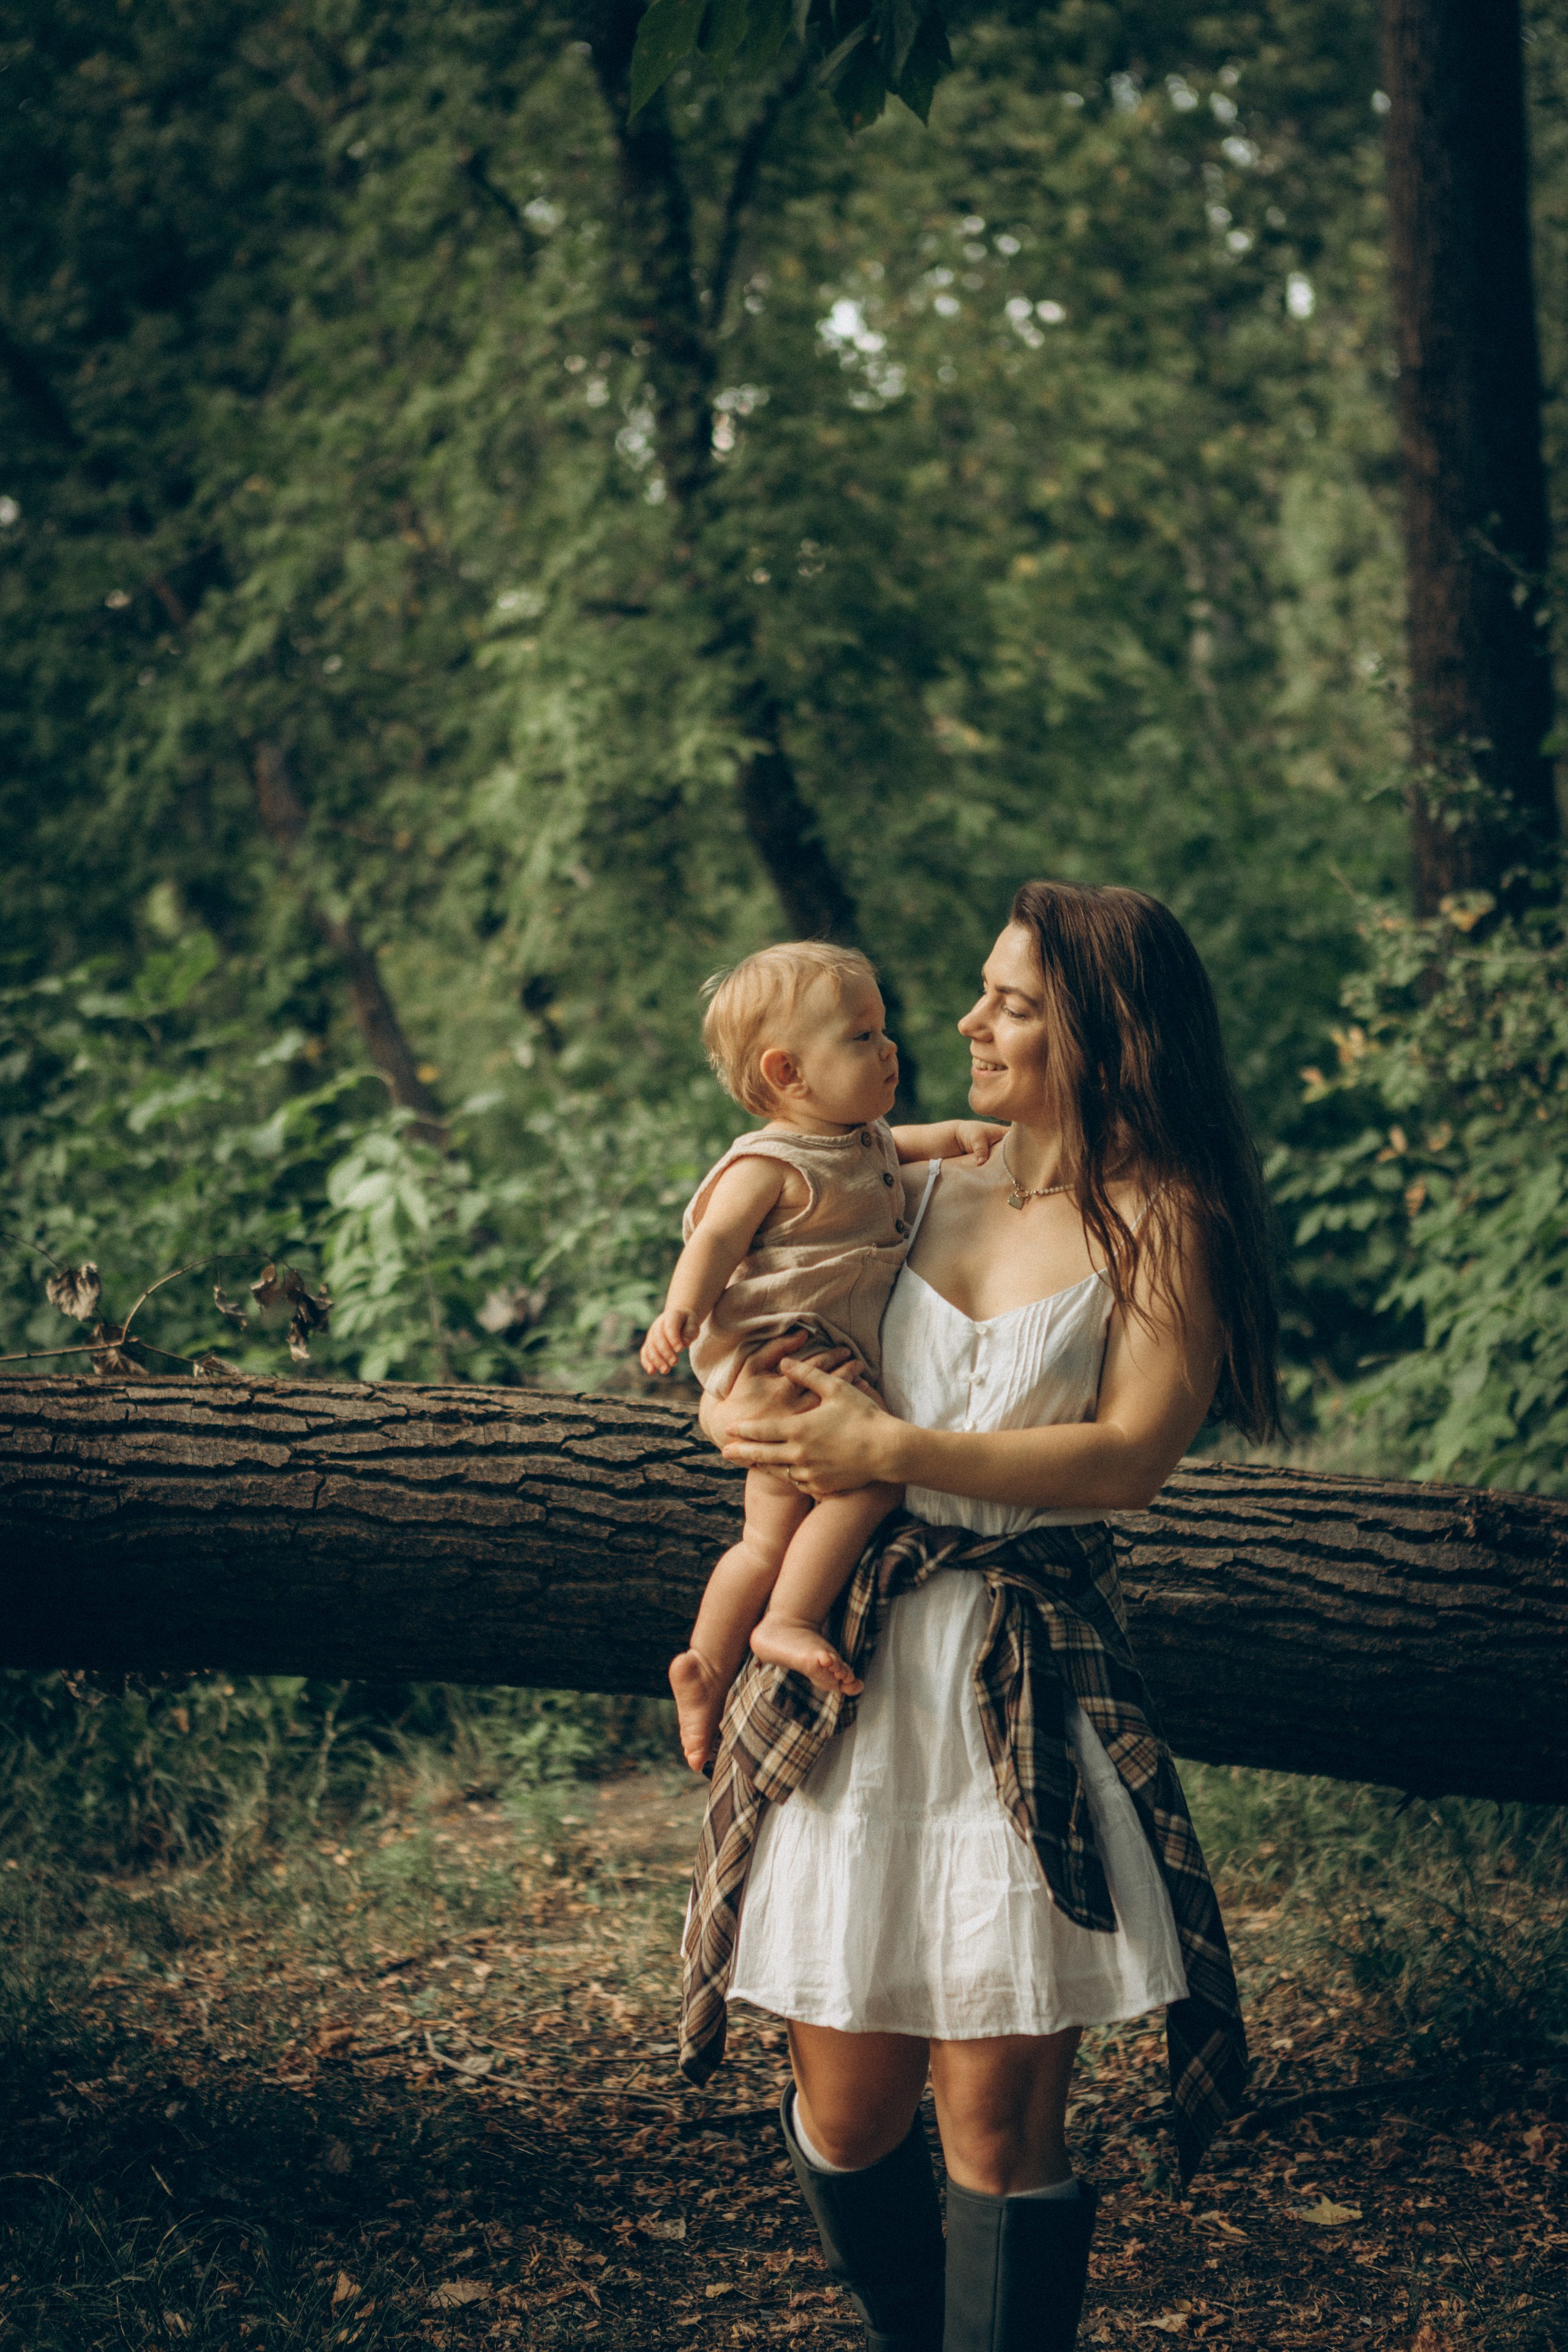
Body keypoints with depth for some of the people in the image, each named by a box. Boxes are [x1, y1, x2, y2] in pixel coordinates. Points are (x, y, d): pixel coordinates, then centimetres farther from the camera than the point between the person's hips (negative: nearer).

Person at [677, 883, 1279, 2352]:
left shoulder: (1163, 1223, 0)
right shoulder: (925, 1194, 14)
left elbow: (1126, 1458, -12)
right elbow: (743, 1364, 21)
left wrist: (891, 1448, -14)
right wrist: (752, 1412, -2)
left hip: (1031, 1685, -4)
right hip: (851, 1674, 4)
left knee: (999, 2117, -4)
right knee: (849, 2111, 7)